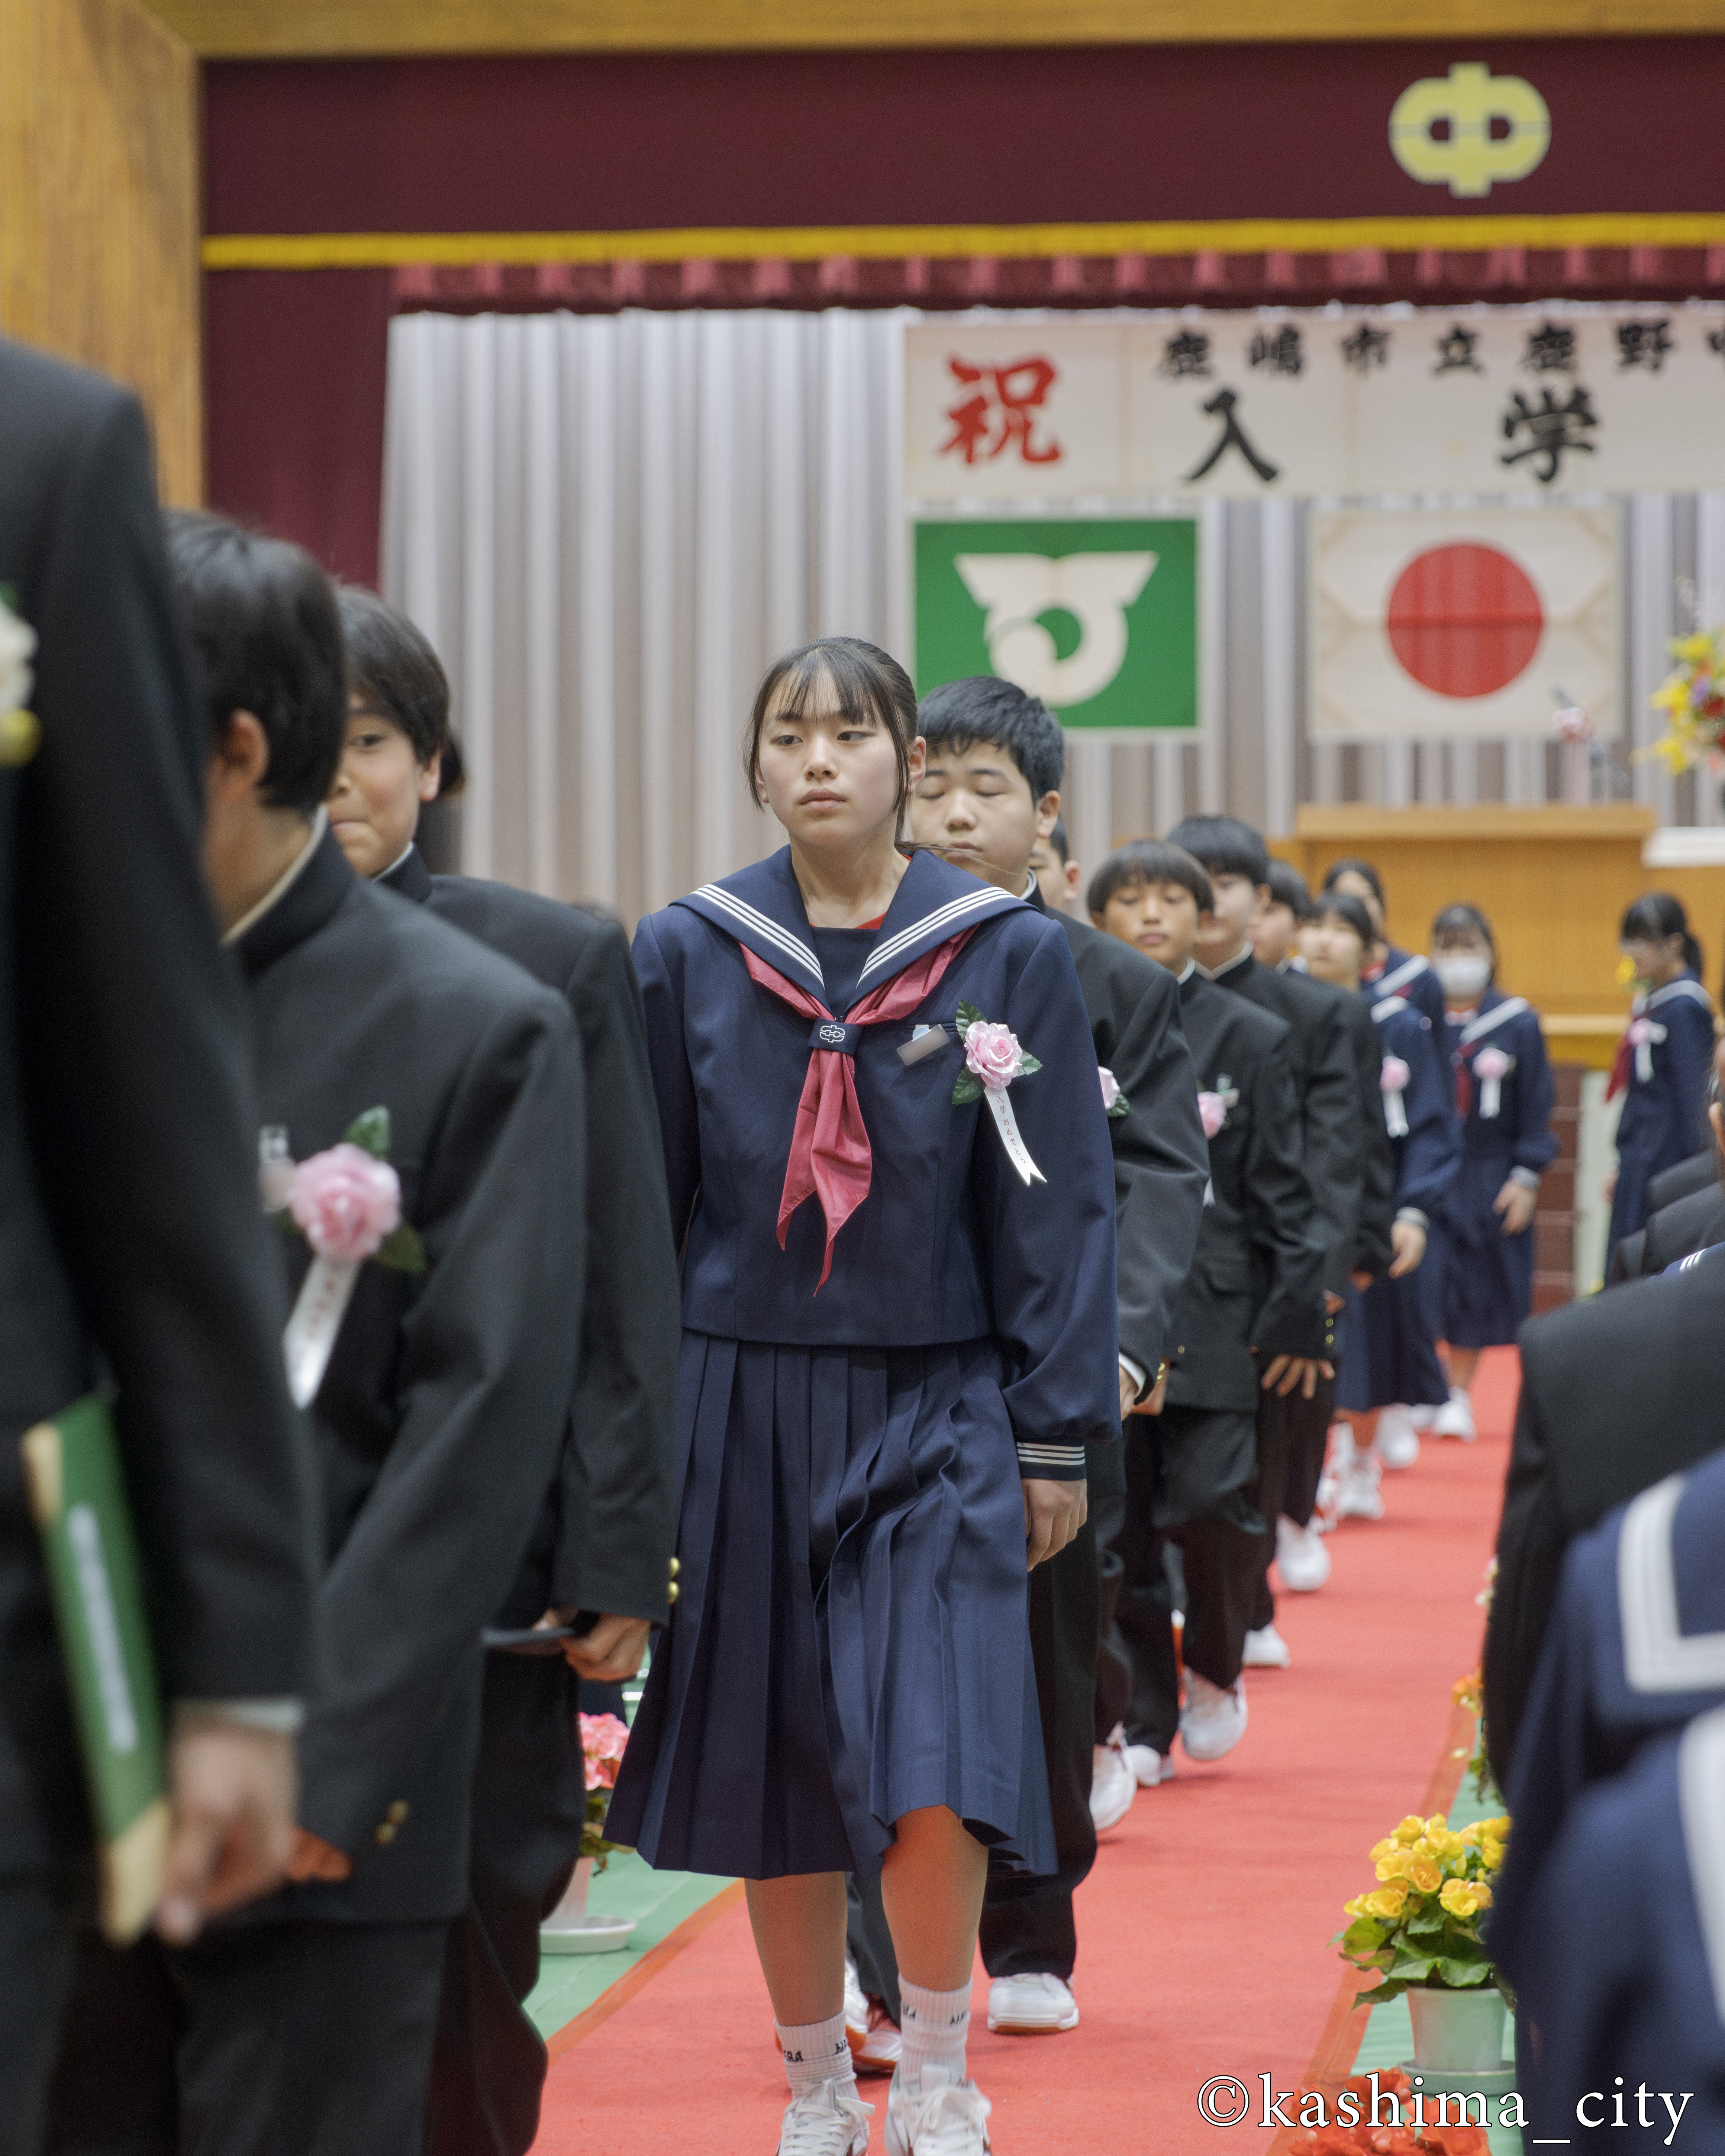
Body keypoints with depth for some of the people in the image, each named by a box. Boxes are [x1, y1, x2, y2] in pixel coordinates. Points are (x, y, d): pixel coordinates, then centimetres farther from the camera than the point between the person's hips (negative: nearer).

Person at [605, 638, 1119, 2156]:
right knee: (772, 1769, 7)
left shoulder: (1010, 957, -1)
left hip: (934, 1410, -2)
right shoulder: (686, 956, 3)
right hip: (743, 1410, 2)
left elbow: (1057, 1211, 1)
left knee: (932, 1768, -14)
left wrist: (1056, 1440, -2)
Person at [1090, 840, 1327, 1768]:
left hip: (1213, 1314, -2)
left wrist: (1295, 1317, -3)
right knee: (1117, 1525, 1)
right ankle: (1141, 1721, 11)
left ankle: (1215, 1666, 16)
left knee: (1209, 1502, -11)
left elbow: (1284, 1189, 2)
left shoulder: (1253, 1038, 3)